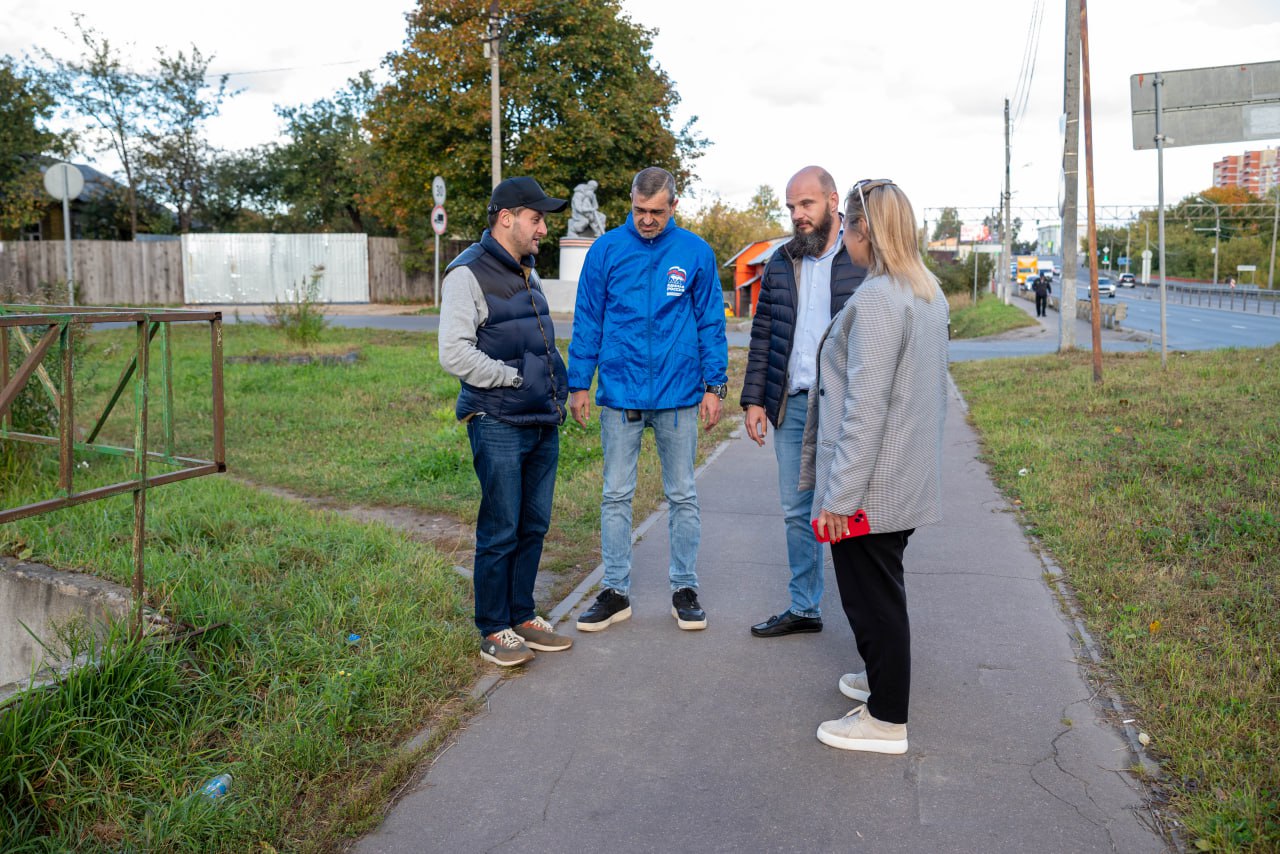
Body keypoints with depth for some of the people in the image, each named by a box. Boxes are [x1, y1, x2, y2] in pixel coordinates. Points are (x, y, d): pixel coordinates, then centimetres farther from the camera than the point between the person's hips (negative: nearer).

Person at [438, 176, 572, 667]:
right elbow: (454, 354, -17)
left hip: (543, 424, 8)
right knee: (500, 532, -2)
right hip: (498, 425, -8)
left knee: (533, 527, 13)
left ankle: (522, 617, 26)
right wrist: (513, 377, -14)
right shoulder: (468, 274, -8)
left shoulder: (526, 273, 19)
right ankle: (494, 632, 10)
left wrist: (555, 385, 12)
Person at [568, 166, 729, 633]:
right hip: (620, 394, 0)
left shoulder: (696, 253, 0)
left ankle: (685, 588, 22)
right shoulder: (606, 250, 0)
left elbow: (711, 323, 5)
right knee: (616, 495, 7)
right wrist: (579, 384, 1)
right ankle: (616, 591, 18)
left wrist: (713, 385, 1)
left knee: (682, 495, 9)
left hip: (678, 395, 0)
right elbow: (587, 322, 4)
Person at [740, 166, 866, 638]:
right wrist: (754, 399, 7)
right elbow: (762, 335, 13)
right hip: (791, 405, 5)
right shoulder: (781, 263, 11)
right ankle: (804, 608, 25)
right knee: (797, 511, 12)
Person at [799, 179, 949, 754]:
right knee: (883, 586, 24)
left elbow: (864, 409, -24)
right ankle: (883, 677, 41)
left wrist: (839, 495, -21)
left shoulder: (875, 301, -20)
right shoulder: (929, 293, 9)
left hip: (870, 483, -9)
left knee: (871, 593, 4)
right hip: (909, 477, 9)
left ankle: (886, 720, 16)